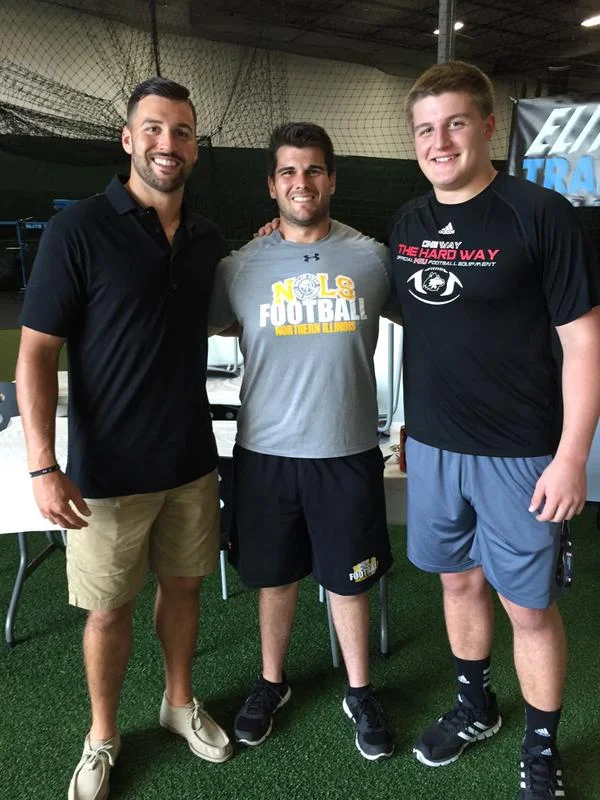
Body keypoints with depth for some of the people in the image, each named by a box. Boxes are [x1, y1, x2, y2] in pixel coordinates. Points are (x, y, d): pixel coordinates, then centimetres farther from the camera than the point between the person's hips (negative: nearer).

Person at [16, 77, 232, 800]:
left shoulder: (207, 239, 5)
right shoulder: (78, 230, -11)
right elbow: (35, 353, -12)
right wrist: (44, 466, -18)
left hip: (191, 461, 5)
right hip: (108, 470, -4)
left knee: (183, 583, 18)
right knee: (110, 607, 10)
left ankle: (180, 702, 43)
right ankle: (101, 738, 35)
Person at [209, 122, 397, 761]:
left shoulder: (371, 258, -2)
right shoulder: (241, 266, -2)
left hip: (348, 451, 0)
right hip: (265, 451, 1)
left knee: (349, 580, 13)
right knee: (274, 575, 17)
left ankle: (359, 693, 37)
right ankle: (271, 682, 41)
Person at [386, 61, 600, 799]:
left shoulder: (539, 214, -11)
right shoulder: (406, 222, 5)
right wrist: (409, 425, 13)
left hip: (519, 452, -5)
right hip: (432, 446, 5)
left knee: (528, 606, 9)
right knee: (459, 579, 19)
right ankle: (474, 706, 43)